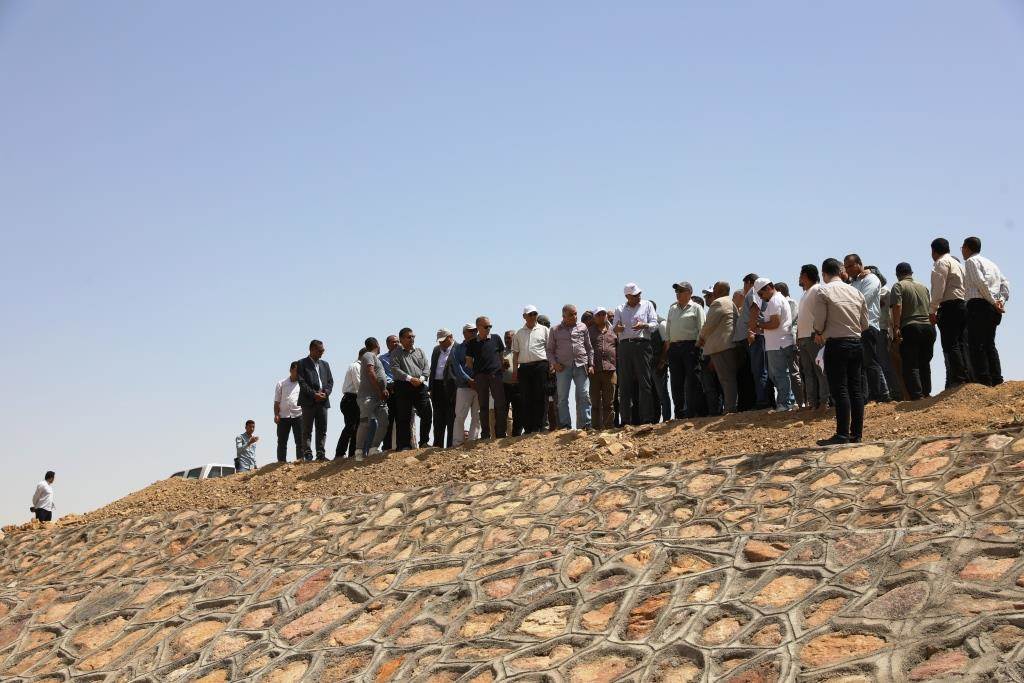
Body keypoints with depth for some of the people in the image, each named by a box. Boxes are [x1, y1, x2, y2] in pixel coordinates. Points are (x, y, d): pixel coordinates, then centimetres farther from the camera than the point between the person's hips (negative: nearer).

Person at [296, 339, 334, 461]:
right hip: (308, 401, -5)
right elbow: (302, 383, -7)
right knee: (307, 430, -3)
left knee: (322, 429, 3)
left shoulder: (325, 364, 19)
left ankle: (321, 454, 5)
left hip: (323, 401, 5)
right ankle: (307, 454, -3)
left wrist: (325, 393, -5)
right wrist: (314, 394, -15)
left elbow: (330, 381, 14)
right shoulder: (302, 363, 2)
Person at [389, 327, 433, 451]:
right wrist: (410, 378, -16)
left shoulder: (420, 352, 19)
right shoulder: (396, 353, 7)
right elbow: (395, 369, -7)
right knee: (404, 418, -3)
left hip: (420, 386, 4)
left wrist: (421, 378, -8)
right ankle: (405, 445, 1)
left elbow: (427, 368, 11)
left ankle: (424, 441, 8)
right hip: (403, 386, -3)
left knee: (427, 414, -3)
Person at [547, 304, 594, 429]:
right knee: (562, 398, 0)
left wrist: (591, 364, 6)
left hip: (581, 366, 0)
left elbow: (589, 348, 15)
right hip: (563, 367, 0)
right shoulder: (555, 330, 9)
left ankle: (584, 425, -4)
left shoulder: (582, 327, 12)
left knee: (584, 396, -5)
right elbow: (550, 350, 12)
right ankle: (565, 426, 3)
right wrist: (554, 363, -4)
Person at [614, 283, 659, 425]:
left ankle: (647, 417, -7)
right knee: (625, 383, 0)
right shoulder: (620, 309, 17)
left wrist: (644, 325, -16)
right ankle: (626, 419, 3)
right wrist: (617, 329, -14)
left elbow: (655, 324, 5)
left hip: (642, 345, -2)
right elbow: (614, 329, 10)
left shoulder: (647, 305, 12)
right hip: (624, 345, 2)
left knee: (645, 382, -6)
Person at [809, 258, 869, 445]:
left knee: (840, 390, -6)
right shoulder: (856, 292, 11)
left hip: (836, 344, -5)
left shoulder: (822, 292, -5)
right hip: (856, 343, 5)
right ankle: (857, 435, 9)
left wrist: (819, 334, 11)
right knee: (855, 390, 7)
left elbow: (818, 322, -9)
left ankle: (842, 435, -8)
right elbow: (864, 324, 12)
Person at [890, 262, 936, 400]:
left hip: (910, 328, -6)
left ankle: (917, 395, -13)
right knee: (924, 363, 17)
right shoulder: (923, 287, 19)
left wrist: (896, 327, -16)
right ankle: (927, 393, 19)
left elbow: (897, 306, -14)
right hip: (928, 326, 6)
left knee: (910, 365, -5)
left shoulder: (898, 286, 0)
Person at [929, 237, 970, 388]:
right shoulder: (958, 263, 25)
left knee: (950, 346, -10)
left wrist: (933, 311, -10)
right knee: (961, 344, 7)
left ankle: (958, 380, -15)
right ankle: (966, 377, 3)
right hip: (964, 305, 9)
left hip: (950, 307, -9)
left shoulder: (942, 263, -3)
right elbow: (964, 287, 18)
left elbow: (939, 289, -12)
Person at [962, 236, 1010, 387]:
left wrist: (993, 302, -13)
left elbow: (981, 282, -14)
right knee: (989, 344, 11)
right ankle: (997, 379, 5)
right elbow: (1005, 283, 14)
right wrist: (1001, 300, 3)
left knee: (975, 345, -10)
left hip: (978, 305, -8)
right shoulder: (991, 264, 25)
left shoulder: (971, 261, 0)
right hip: (992, 309, 8)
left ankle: (983, 380, -17)